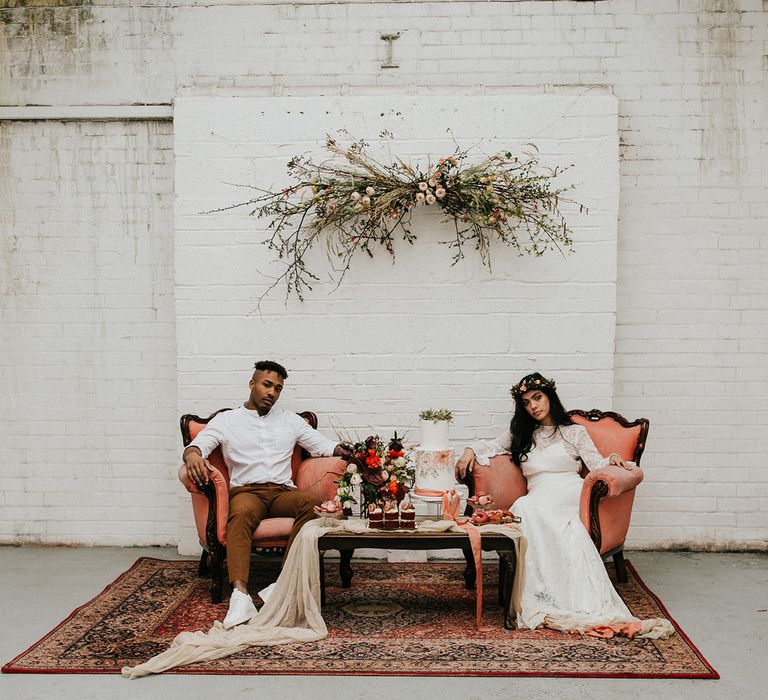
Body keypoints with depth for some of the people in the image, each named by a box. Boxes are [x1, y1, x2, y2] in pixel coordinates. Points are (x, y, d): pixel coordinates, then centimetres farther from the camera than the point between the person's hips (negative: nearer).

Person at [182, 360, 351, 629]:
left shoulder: (291, 420, 23)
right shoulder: (226, 420, 15)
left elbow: (323, 445, 18)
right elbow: (197, 444, 2)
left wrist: (344, 450, -4)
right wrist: (192, 455, -24)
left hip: (282, 491, 2)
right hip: (246, 491, -2)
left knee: (311, 503, -33)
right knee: (242, 513, -39)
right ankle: (240, 595, -54)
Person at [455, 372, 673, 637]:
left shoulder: (575, 432, 19)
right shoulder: (521, 435, 28)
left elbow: (595, 462, 9)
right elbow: (492, 445, 33)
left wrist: (611, 460, -13)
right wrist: (470, 451, 12)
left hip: (569, 494, -3)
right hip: (538, 500, 3)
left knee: (528, 507, -36)